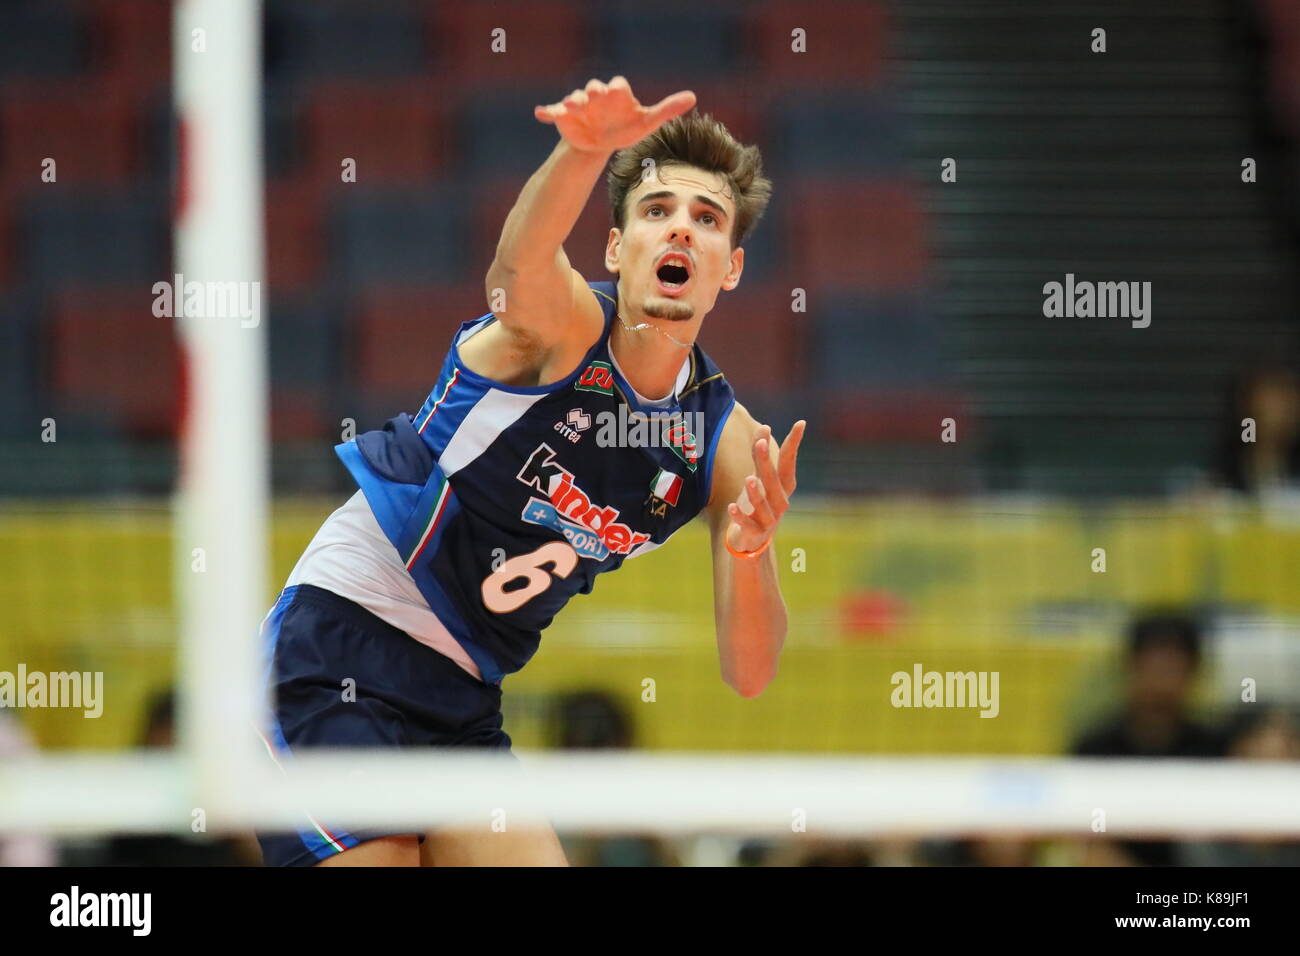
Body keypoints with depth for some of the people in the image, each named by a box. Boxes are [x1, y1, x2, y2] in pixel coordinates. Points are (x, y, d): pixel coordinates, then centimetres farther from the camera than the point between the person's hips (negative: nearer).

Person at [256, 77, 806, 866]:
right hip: (342, 642, -7)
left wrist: (751, 550, -26)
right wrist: (586, 148, -64)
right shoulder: (566, 325, -14)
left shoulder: (722, 434, 2)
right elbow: (524, 260, -41)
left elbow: (750, 673, -3)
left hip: (463, 697, 7)